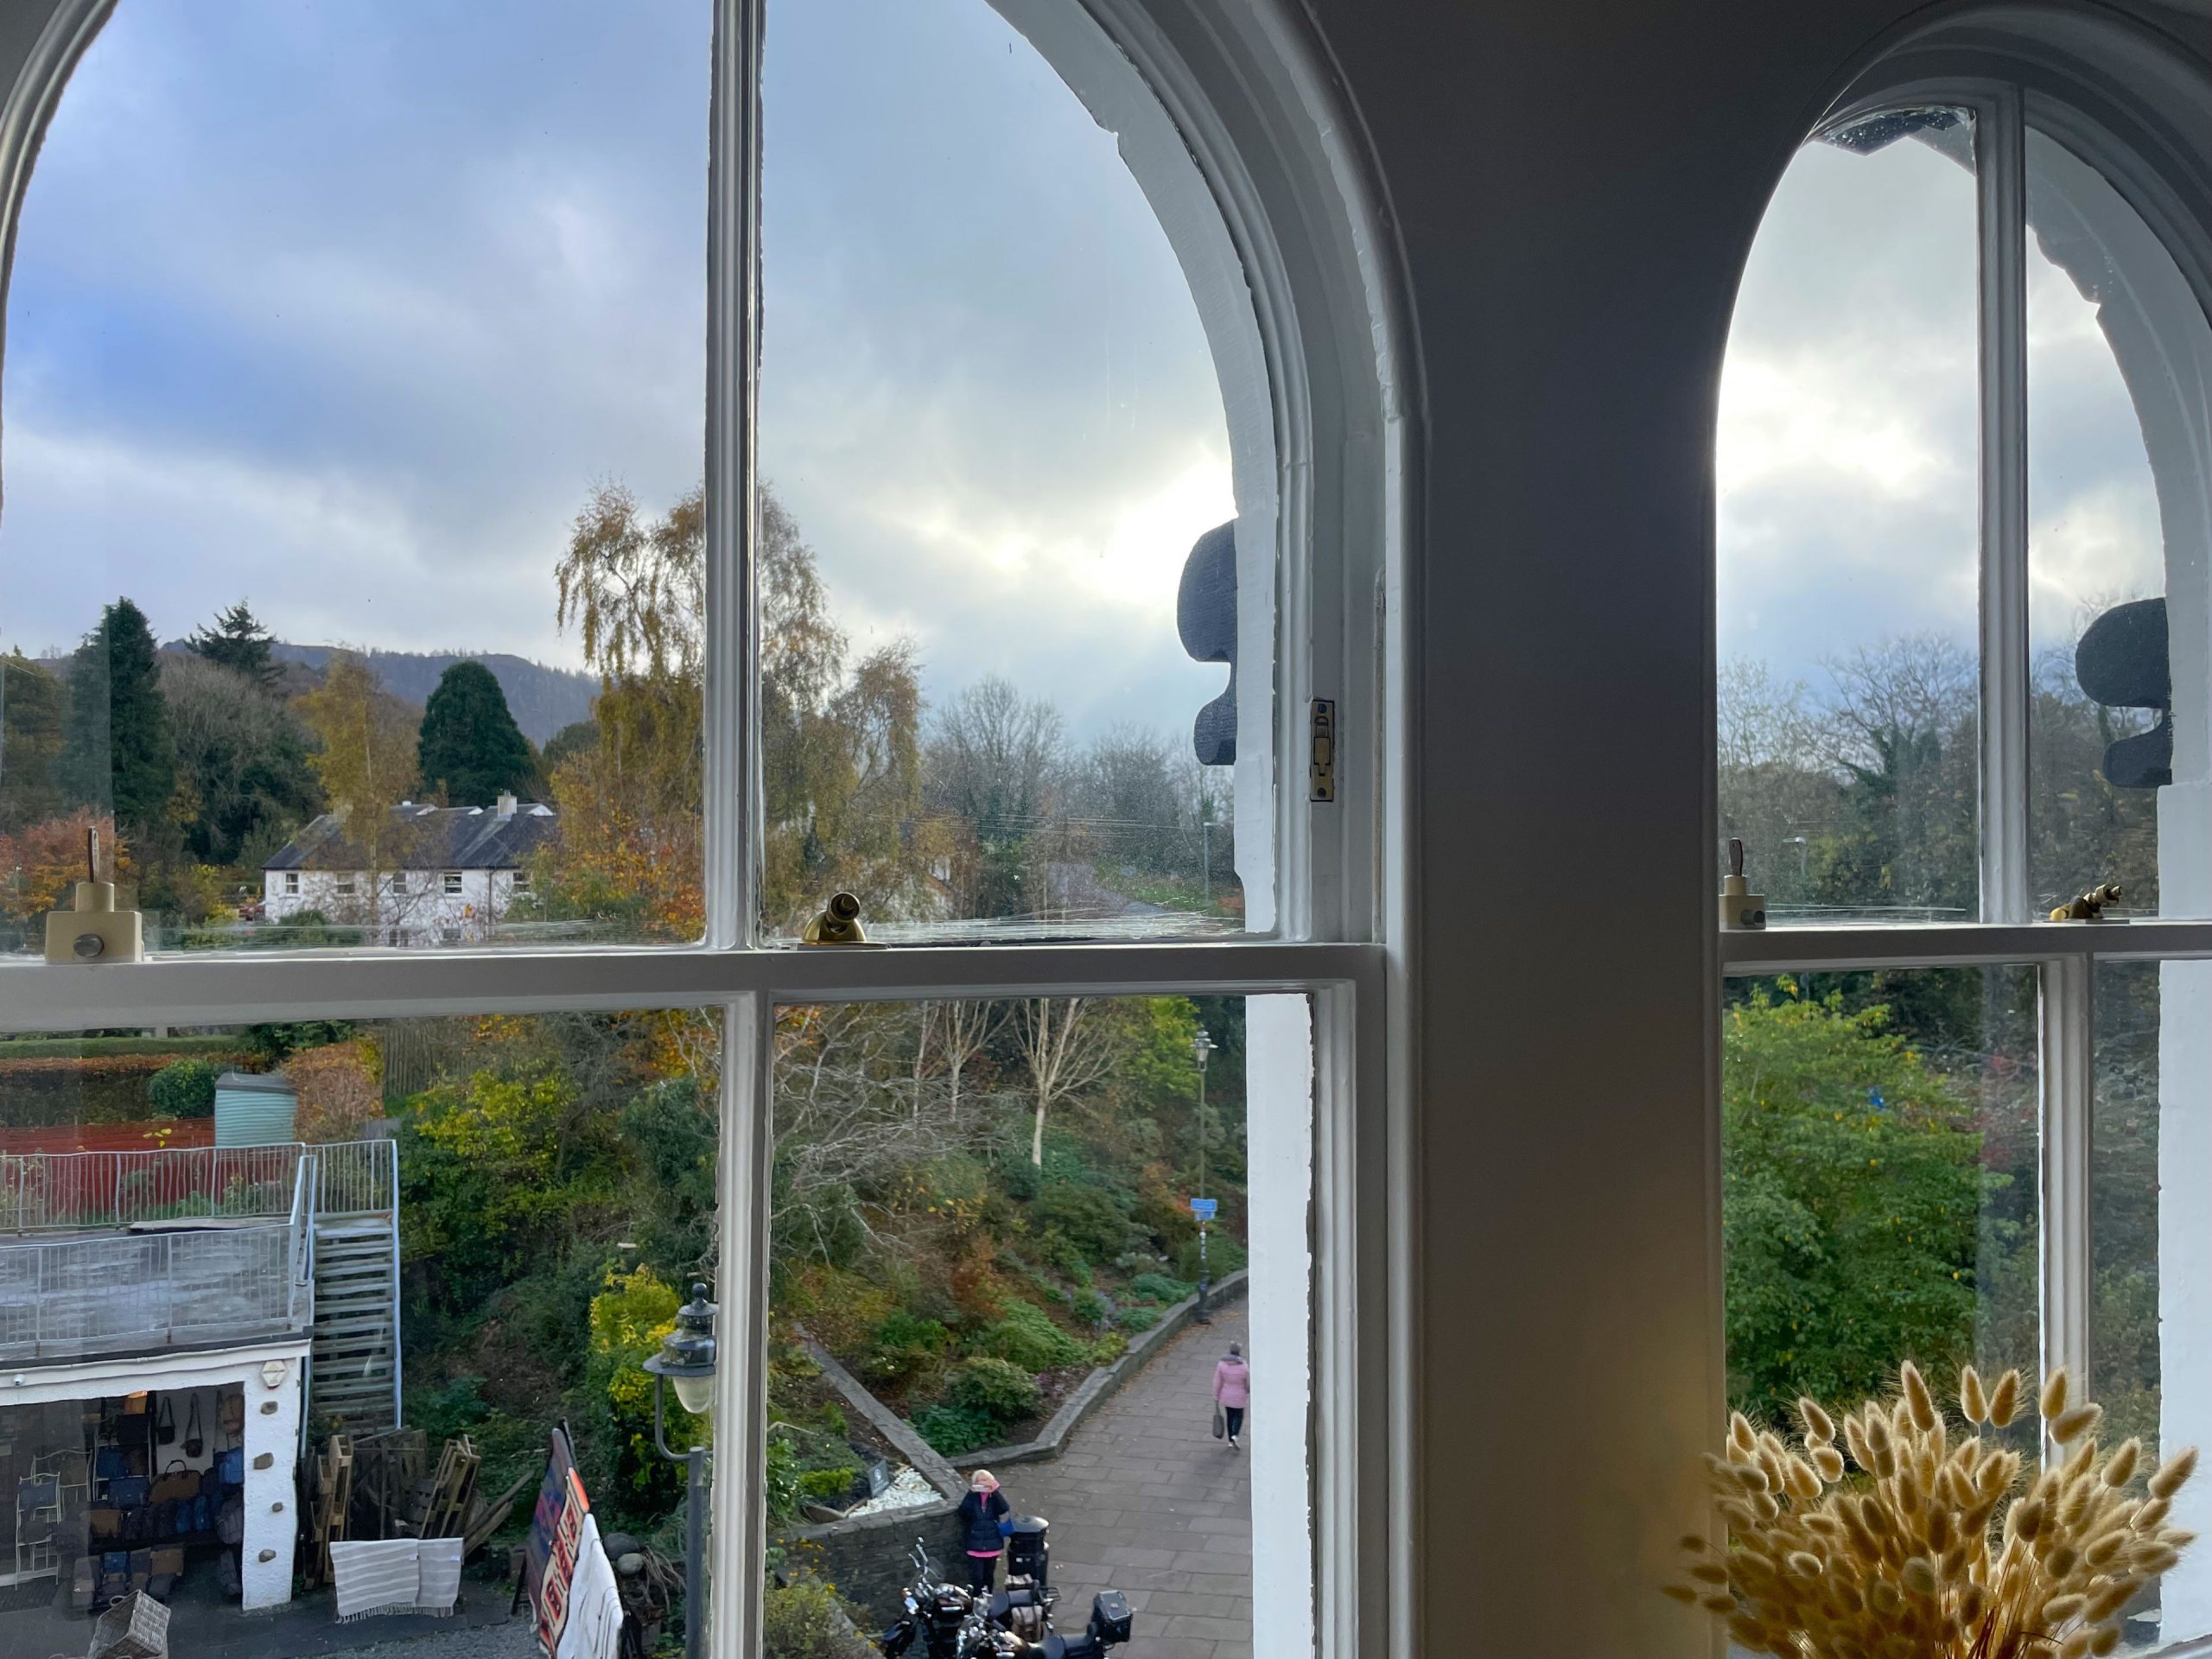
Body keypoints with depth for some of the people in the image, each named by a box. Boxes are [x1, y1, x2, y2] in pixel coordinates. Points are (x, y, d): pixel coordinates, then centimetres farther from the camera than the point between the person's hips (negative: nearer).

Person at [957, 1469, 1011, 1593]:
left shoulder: (995, 1497, 0)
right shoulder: (972, 1497, -4)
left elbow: (1004, 1509, -20)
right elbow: (963, 1512, -21)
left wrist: (995, 1491, -25)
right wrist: (971, 1493, -24)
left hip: (992, 1545, 2)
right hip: (975, 1546, -2)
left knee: (989, 1577, 16)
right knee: (976, 1578, -8)